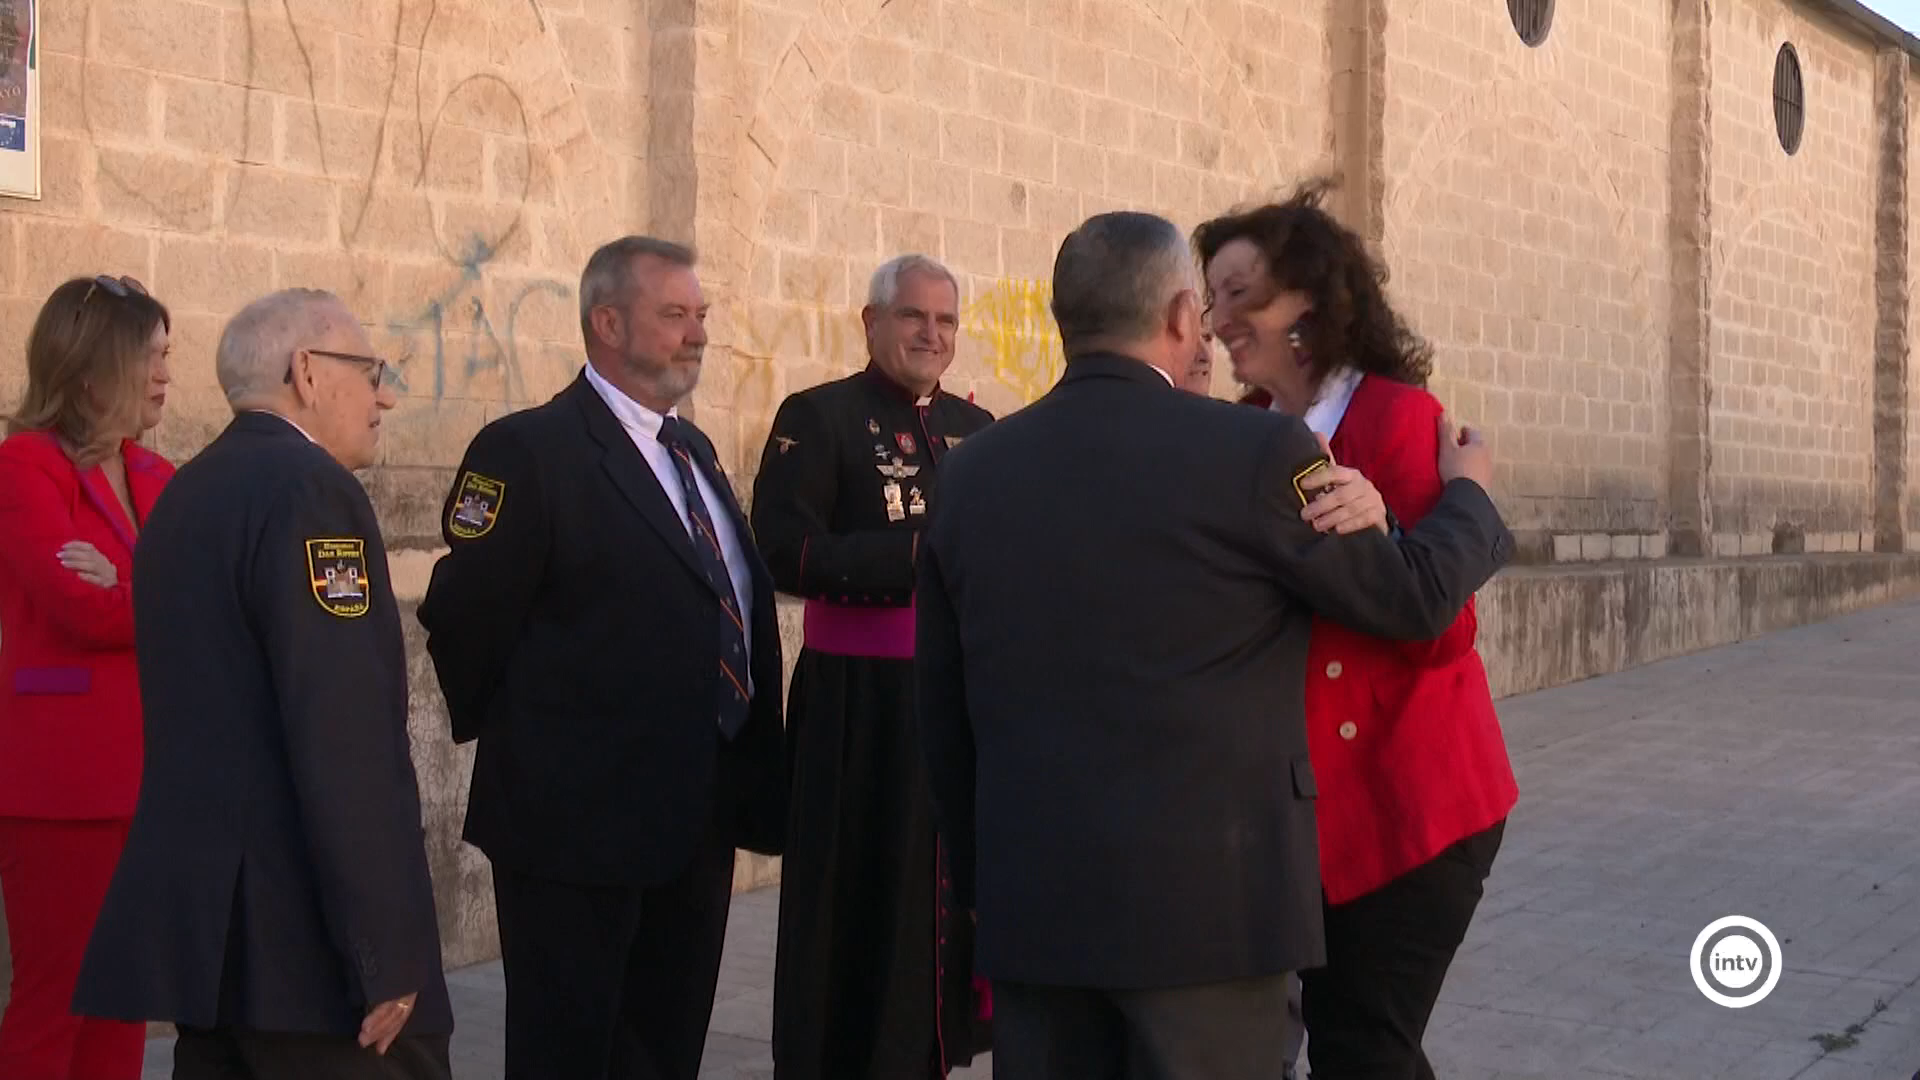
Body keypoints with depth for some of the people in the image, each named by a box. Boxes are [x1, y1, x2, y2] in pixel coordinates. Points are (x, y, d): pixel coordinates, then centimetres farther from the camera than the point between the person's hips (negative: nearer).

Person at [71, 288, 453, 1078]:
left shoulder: (185, 492, 14)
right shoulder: (309, 489, -13)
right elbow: (342, 739, -21)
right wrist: (384, 951, -19)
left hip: (203, 913, 9)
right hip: (302, 933, -9)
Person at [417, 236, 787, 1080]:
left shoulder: (691, 449, 14)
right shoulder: (528, 450, -13)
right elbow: (462, 617, -13)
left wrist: (751, 782, 13)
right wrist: (513, 739, -2)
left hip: (701, 817, 8)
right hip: (582, 817, -8)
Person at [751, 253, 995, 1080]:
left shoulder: (976, 427, 15)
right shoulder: (816, 418, -4)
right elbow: (788, 554, -15)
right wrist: (917, 554, -20)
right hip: (861, 704, -6)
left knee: (955, 884, 11)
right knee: (860, 899, 0)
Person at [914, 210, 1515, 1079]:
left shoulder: (971, 471, 5)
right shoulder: (1252, 452, -10)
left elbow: (942, 708, 11)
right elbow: (1413, 597, 0)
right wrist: (1466, 495, 20)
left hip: (1029, 894, 5)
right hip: (1203, 891, -5)